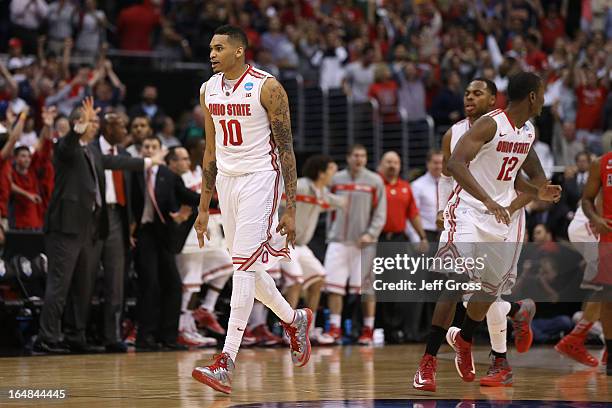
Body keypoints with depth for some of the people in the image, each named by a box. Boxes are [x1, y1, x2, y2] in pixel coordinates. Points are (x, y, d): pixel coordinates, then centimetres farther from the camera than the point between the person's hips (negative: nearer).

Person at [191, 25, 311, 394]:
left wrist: (291, 210, -13)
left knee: (244, 268, -14)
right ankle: (294, 320, 39)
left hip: (259, 180, -7)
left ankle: (226, 364, -18)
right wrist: (204, 208, 16)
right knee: (247, 268, 13)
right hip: (227, 182, 7)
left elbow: (286, 149, -10)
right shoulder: (209, 90, 8)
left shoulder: (267, 87, -12)